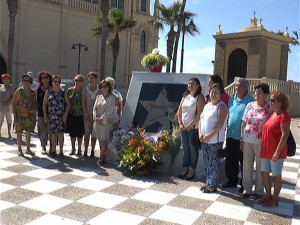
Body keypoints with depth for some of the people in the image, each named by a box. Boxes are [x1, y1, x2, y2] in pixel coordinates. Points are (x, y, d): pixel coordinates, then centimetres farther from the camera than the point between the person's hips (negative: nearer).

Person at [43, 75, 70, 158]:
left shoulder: (63, 93, 3)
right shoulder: (48, 92, 6)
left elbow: (68, 103, 1)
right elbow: (44, 104, 8)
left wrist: (66, 114, -8)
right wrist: (45, 115, 2)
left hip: (61, 117, -1)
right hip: (51, 117, 1)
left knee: (60, 134, -2)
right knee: (53, 133, 8)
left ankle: (61, 151, 8)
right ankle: (53, 151, 18)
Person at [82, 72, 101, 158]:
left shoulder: (99, 90, -1)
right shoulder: (85, 89, 3)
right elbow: (83, 102, 3)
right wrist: (85, 112, -7)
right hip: (87, 113, 1)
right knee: (87, 132, 1)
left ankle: (92, 151, 14)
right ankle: (85, 151, 7)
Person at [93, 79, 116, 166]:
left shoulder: (112, 97, -4)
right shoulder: (98, 97, 14)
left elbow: (109, 110, -12)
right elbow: (95, 108, 10)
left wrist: (102, 119, -14)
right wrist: (95, 118, -7)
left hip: (106, 122, -5)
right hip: (97, 122, 6)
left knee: (103, 140, -6)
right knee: (100, 140, 7)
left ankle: (101, 158, -2)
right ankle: (103, 155, 16)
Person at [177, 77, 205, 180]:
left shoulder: (200, 97, -7)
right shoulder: (185, 96, 12)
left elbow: (199, 114, -14)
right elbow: (179, 111, 12)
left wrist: (190, 125, -13)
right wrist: (180, 124, 2)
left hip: (194, 128, -6)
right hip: (183, 128, 6)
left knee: (193, 149, 2)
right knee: (185, 148, 11)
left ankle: (192, 170, 11)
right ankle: (185, 168, 21)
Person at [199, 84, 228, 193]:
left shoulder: (222, 107, -9)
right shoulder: (207, 105, 15)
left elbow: (220, 124, -18)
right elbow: (201, 120, 13)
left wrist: (210, 135, -21)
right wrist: (200, 134, -1)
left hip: (215, 140, -7)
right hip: (204, 139, 7)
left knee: (214, 163, -1)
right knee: (207, 162, 14)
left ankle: (213, 186, 8)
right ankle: (208, 183, 25)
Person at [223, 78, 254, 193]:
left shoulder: (251, 101, -13)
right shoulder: (231, 99, 9)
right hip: (231, 136, 7)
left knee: (244, 163, 7)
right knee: (230, 160, 17)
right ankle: (232, 180, 33)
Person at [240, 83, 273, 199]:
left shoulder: (269, 108, -7)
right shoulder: (249, 105, 5)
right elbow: (244, 123, 9)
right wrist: (242, 139, 8)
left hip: (260, 142, -4)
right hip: (247, 141, 4)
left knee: (260, 168, 8)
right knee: (246, 167, 11)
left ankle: (258, 191, 23)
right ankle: (247, 190, 25)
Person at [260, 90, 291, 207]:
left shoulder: (284, 115, -14)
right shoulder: (272, 114, 11)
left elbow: (285, 135, -19)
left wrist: (277, 151, -21)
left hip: (276, 152, -8)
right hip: (266, 150, 9)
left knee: (276, 175, 5)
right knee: (264, 173, 14)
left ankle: (274, 199, 19)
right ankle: (268, 196, 29)